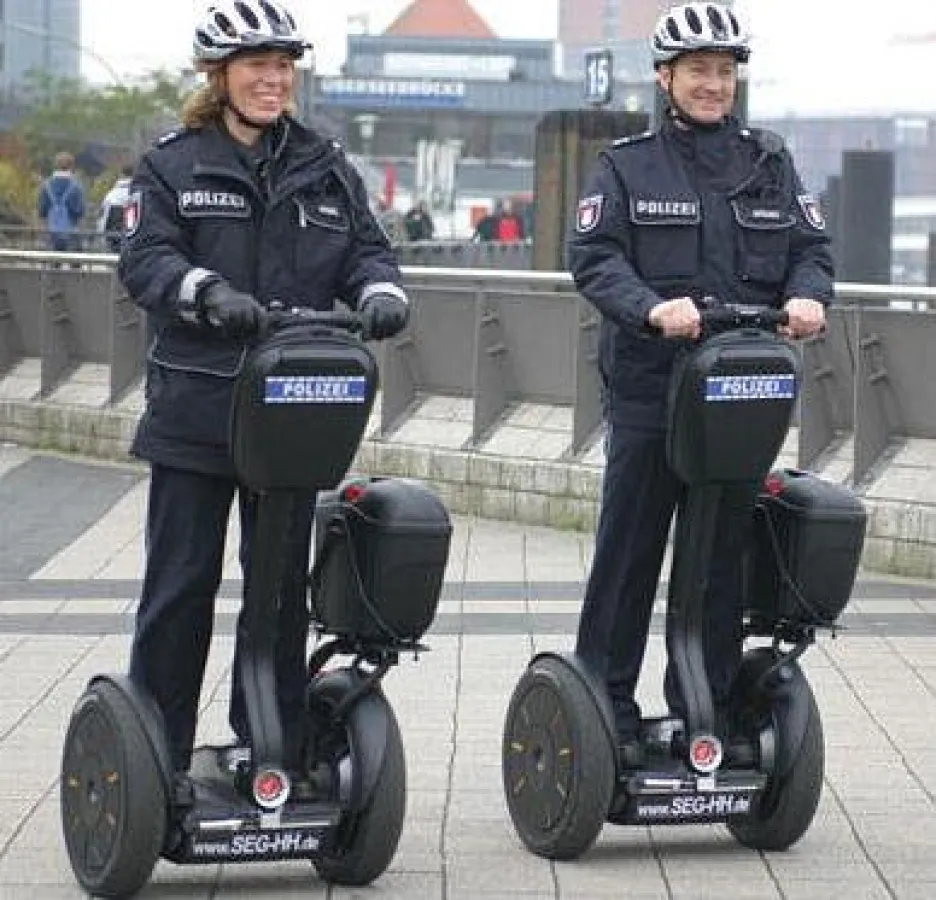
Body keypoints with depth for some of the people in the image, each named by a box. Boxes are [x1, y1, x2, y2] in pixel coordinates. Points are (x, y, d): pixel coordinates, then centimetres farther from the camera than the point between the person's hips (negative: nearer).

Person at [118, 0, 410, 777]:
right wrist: (207, 292, -31)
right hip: (194, 411, -3)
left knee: (284, 581, 10)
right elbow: (144, 260, -10)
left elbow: (365, 250, 7)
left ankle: (273, 749, 20)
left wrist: (380, 291, -17)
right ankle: (155, 760, 6)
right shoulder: (173, 166, 1)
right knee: (181, 583, -1)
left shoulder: (326, 169, 12)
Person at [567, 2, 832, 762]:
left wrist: (807, 296, -14)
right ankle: (606, 706, 6)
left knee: (723, 555, 6)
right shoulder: (627, 165, 4)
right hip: (648, 390, -3)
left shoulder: (770, 164, 14)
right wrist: (653, 308, -25)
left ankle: (705, 712, 14)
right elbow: (594, 256, -7)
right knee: (629, 550, -1)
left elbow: (811, 247, 9)